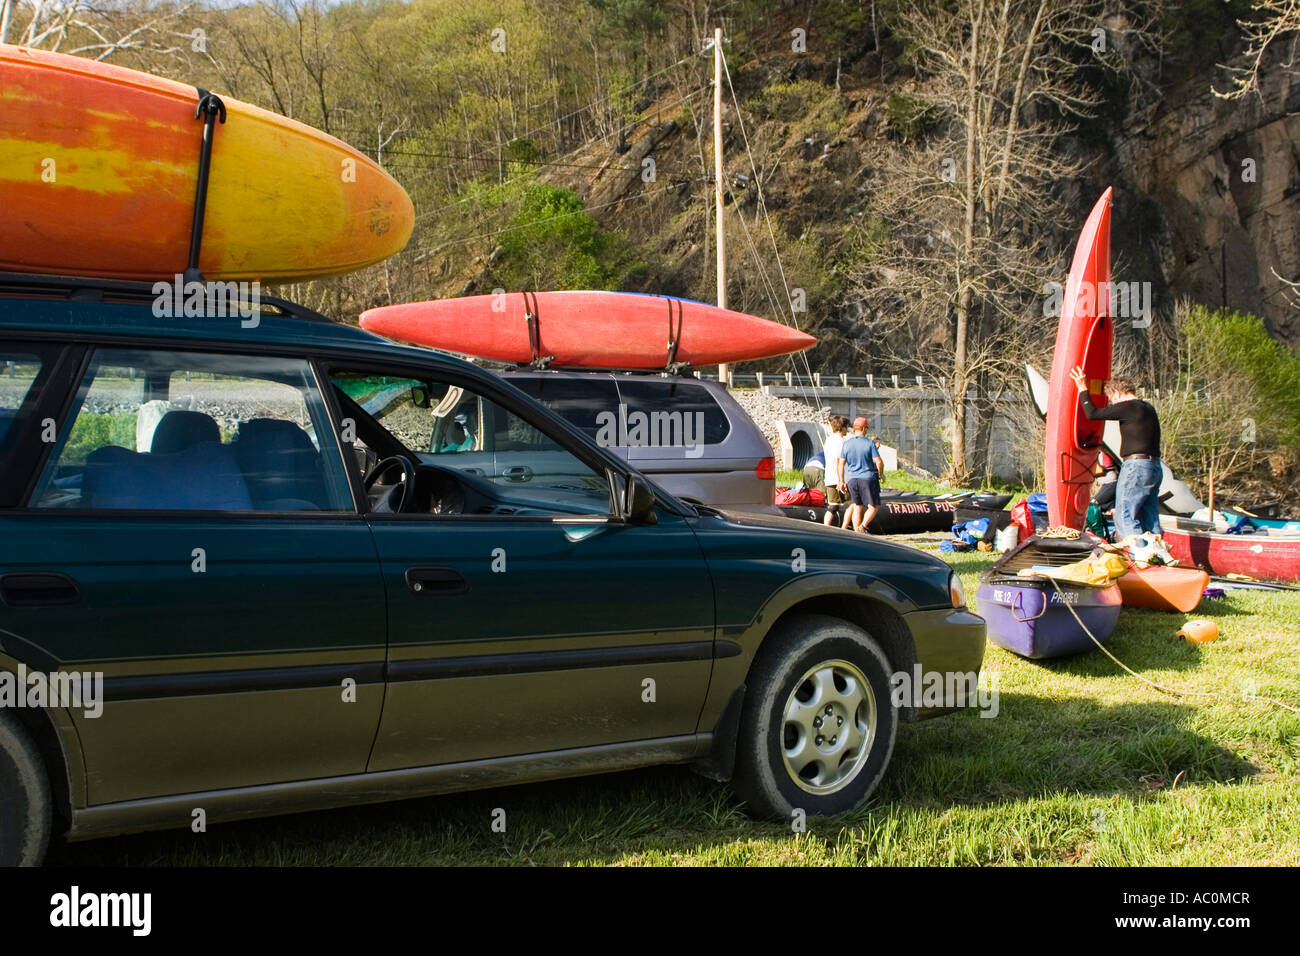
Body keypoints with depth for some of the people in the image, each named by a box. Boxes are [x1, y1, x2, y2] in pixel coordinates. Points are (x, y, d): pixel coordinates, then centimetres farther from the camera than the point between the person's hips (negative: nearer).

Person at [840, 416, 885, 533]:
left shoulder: (846, 444, 3)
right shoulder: (869, 443, -8)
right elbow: (878, 462, -10)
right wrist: (881, 474, 9)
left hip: (851, 479, 4)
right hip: (868, 478, -4)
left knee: (857, 507, 12)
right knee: (873, 507, 4)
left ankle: (857, 532, 9)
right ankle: (863, 526, -18)